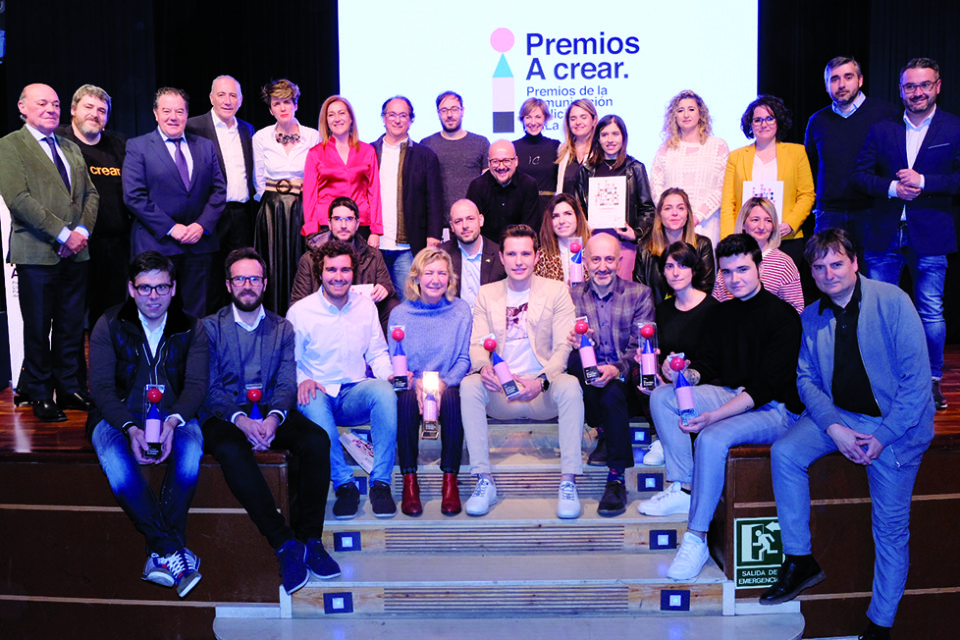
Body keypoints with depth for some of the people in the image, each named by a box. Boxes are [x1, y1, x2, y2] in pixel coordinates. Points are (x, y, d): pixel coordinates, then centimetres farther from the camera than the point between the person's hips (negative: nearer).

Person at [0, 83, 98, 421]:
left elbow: (90, 193, 15)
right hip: (37, 253, -5)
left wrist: (82, 230, -3)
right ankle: (40, 396, 13)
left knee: (72, 327, 10)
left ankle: (71, 388, 19)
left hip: (76, 251, 6)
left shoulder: (71, 149, 19)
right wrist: (62, 234, -15)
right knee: (38, 328, 2)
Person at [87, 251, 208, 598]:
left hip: (174, 415, 0)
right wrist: (130, 428, -25)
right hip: (118, 415, 0)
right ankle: (173, 551, -30)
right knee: (114, 458, -33)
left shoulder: (191, 328, 1)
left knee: (191, 449, -33)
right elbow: (101, 386, -8)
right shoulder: (108, 326, -1)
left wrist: (173, 422, -27)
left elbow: (196, 385, -6)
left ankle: (160, 553, -26)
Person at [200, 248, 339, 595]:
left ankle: (310, 539, -20)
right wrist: (240, 419, -21)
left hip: (271, 412, 2)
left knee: (318, 440, -28)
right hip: (224, 415, -2)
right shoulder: (210, 327, 7)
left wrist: (273, 417, -19)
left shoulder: (282, 328, 13)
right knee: (231, 450, -37)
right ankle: (286, 545, -34)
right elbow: (209, 387, -3)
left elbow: (287, 383, 3)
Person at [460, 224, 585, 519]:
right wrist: (483, 367, -22)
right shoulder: (486, 294, 13)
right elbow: (477, 344, 3)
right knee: (469, 384, -29)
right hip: (499, 393, 2)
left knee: (570, 385, -33)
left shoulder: (557, 291, 6)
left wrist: (541, 381, -23)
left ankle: (568, 483, -28)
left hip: (543, 394, -1)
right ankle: (484, 482, -24)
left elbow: (563, 347, -3)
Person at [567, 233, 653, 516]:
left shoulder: (639, 294, 5)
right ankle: (604, 430, -17)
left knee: (612, 393, -34)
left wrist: (617, 369, -24)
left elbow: (641, 347, -4)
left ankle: (617, 478, -26)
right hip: (586, 385, 2)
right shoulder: (572, 295, 11)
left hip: (624, 382, -1)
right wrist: (572, 342, -22)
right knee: (577, 358, -30)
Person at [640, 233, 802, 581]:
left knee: (712, 439, -33)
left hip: (775, 409, -8)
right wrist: (684, 372, -11)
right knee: (662, 396, -7)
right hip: (732, 396, 8)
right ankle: (683, 489, -9)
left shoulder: (782, 316, -15)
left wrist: (713, 416, -29)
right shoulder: (720, 314, 8)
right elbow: (708, 366, 14)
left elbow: (767, 385, -21)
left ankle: (696, 539, -21)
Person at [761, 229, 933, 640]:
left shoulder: (892, 301, -12)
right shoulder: (811, 318, 2)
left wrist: (882, 437, -17)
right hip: (836, 415, 4)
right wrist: (834, 428, -15)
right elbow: (806, 380, 2)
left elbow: (915, 377, -14)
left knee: (891, 526, -2)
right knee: (784, 453, -21)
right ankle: (799, 561, -7)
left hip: (896, 422, -3)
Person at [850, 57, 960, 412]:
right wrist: (892, 187, -10)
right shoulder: (881, 130, 9)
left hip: (930, 236, -2)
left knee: (931, 312, 2)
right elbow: (859, 174, 5)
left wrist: (923, 181, -17)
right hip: (884, 235, 2)